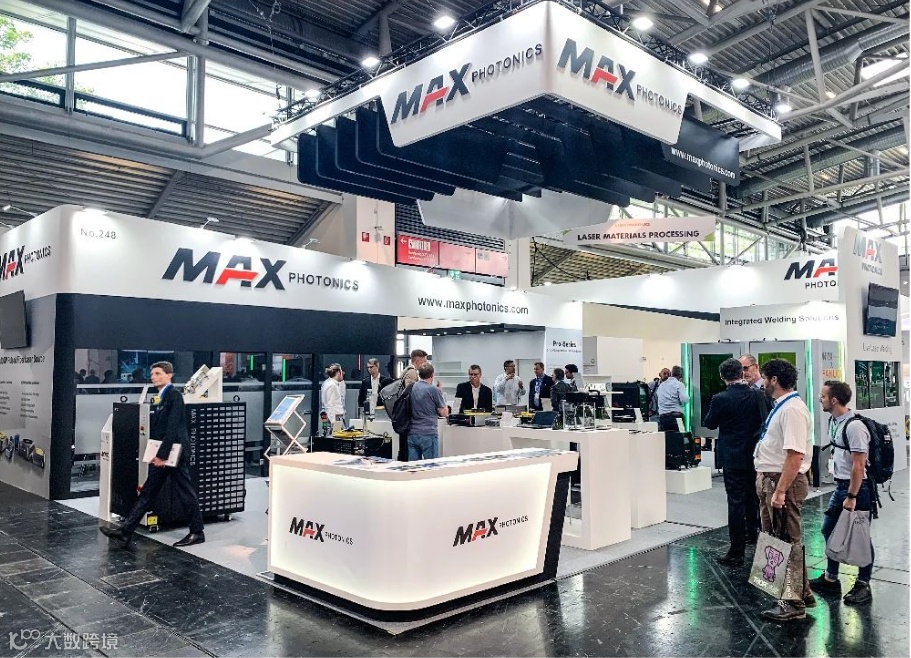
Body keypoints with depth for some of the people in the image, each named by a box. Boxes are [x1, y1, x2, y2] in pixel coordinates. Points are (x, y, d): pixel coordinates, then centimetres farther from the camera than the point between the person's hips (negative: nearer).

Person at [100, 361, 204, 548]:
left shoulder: (174, 394, -13)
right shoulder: (158, 398, 15)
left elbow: (173, 426, -20)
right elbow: (156, 428, 17)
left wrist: (163, 454, -20)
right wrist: (155, 453, 11)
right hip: (161, 455, 9)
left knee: (186, 493, 1)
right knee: (147, 493, 10)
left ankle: (197, 532, 12)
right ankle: (126, 532, 14)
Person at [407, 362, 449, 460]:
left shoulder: (411, 388, 6)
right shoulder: (434, 390, -9)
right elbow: (444, 413, -3)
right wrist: (440, 393, 7)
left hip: (412, 433, 5)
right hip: (429, 434, -5)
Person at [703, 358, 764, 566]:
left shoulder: (720, 399, -17)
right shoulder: (757, 395, -5)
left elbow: (710, 424, -3)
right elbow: (764, 420, 8)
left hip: (733, 457, -5)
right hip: (755, 455, 5)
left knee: (736, 502, -3)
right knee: (752, 496, 23)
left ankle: (736, 553, 0)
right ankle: (752, 532, 42)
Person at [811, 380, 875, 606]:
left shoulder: (854, 427, -22)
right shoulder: (833, 421, 6)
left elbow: (859, 465, -22)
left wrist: (852, 497, -20)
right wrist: (842, 490, 19)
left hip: (858, 488, -9)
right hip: (841, 485, 9)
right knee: (829, 530, 14)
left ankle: (863, 586, 19)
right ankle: (830, 580, 26)